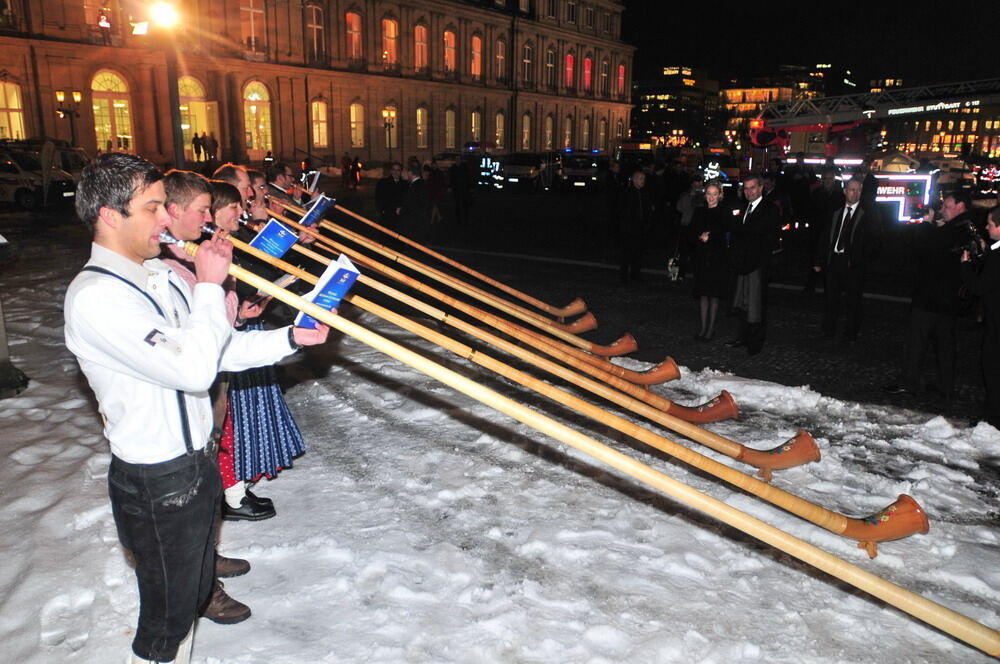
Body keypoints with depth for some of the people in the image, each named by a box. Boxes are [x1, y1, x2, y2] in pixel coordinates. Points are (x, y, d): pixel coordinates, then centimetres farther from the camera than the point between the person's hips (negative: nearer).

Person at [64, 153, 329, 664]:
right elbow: (193, 369, -31)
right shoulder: (95, 297, -24)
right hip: (156, 486, -8)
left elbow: (218, 352, 10)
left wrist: (289, 337, -2)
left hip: (196, 464, 9)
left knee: (192, 594, 24)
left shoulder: (159, 273, 5)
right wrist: (209, 286, -22)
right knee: (166, 618, 10)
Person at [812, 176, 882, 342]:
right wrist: (819, 261, 6)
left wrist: (863, 259, -12)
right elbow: (824, 237, 10)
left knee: (853, 300, 4)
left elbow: (875, 241, -3)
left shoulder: (869, 214, -1)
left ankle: (850, 334, 17)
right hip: (834, 259, 3)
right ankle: (828, 330, 25)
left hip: (854, 263, -3)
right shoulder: (835, 213, 9)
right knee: (831, 297, 11)